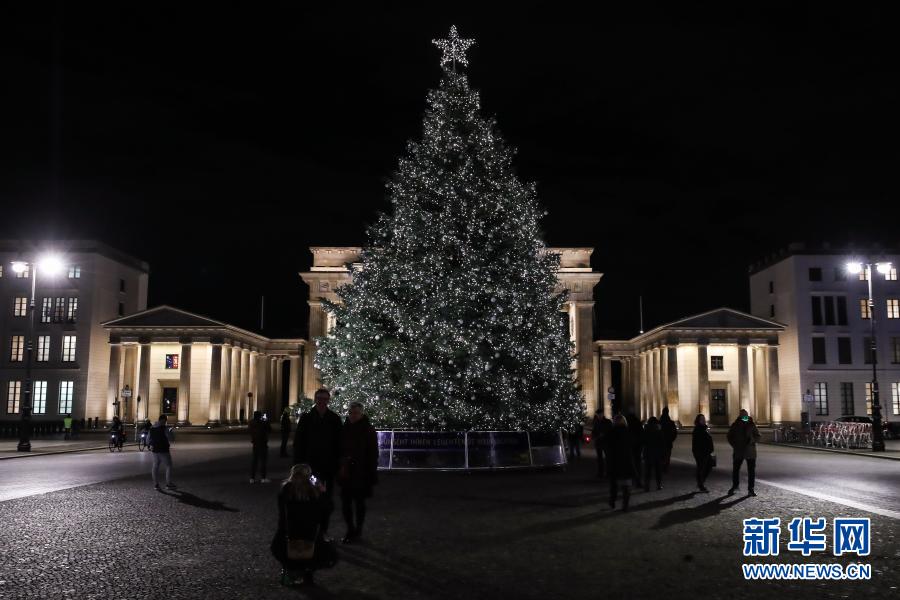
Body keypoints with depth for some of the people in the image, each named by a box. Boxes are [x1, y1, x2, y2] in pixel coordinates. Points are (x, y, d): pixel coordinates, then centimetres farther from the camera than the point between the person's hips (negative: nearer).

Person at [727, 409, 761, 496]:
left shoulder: (752, 425, 1)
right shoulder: (735, 425, 1)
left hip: (750, 452, 0)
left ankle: (750, 489, 11)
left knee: (751, 471, 2)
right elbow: (730, 437, 9)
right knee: (735, 469, 8)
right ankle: (735, 486, 28)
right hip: (738, 452, 0)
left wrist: (752, 440, -15)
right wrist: (734, 445, -2)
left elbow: (757, 436, 4)